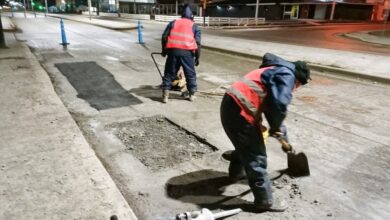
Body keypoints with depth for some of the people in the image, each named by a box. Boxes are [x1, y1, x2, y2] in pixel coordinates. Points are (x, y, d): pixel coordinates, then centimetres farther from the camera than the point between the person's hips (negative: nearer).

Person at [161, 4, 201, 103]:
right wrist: (197, 57, 10)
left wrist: (164, 50, 24)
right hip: (187, 52, -1)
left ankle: (165, 95, 8)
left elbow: (164, 37, 13)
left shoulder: (173, 23, 20)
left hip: (173, 50, 1)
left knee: (169, 73, 11)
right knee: (190, 74, 14)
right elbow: (198, 43, 5)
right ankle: (192, 94, 21)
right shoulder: (194, 26, 15)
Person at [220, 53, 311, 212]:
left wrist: (279, 129, 39)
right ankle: (265, 201, 17)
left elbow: (271, 103, 34)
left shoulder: (277, 72, 27)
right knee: (256, 156, 2)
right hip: (240, 111, -10)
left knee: (244, 145, 33)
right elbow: (279, 104, -22)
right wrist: (275, 127, -3)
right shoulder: (287, 75, -4)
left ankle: (236, 172, 56)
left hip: (231, 104, 10)